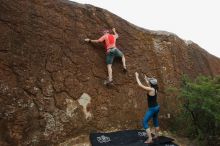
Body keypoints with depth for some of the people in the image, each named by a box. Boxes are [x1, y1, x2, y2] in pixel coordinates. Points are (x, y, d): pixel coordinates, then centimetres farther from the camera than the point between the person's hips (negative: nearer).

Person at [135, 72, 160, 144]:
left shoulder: (150, 89, -22)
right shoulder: (155, 89, 2)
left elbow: (140, 85, -20)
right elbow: (149, 86, 26)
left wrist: (137, 76, -9)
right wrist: (146, 79, 33)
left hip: (152, 108, -9)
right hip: (156, 107, 9)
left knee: (145, 122, -3)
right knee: (155, 122, 23)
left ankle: (150, 139, -4)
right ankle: (156, 136, 38)